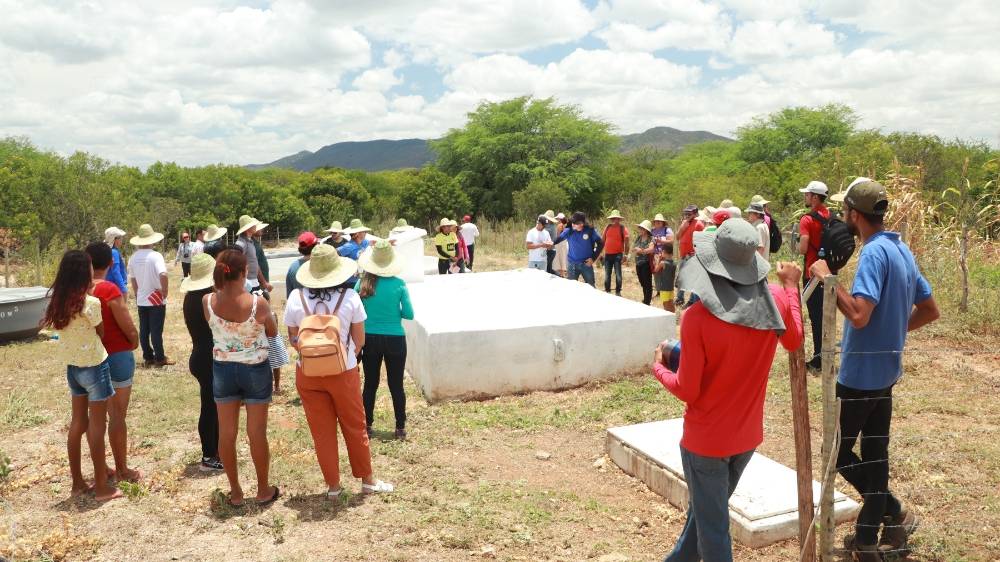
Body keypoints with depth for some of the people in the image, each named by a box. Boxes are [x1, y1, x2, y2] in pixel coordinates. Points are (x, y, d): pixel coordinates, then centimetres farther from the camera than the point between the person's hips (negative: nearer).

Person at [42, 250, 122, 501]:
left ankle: (77, 482, 26)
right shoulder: (91, 303, -20)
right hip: (93, 367, -7)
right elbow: (102, 334, -8)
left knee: (78, 423, 16)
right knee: (96, 425, 2)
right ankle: (101, 486, 11)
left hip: (72, 367, 7)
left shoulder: (58, 302, 0)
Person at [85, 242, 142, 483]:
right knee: (117, 415, 4)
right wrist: (134, 344, 4)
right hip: (117, 356, -6)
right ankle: (122, 470, 14)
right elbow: (130, 329, -16)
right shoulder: (110, 290, -19)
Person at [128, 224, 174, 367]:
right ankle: (159, 358, 9)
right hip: (156, 299, -5)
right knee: (156, 330, 1)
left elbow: (132, 279, 11)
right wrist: (165, 291, -14)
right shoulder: (155, 255, -16)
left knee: (144, 330, 12)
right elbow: (163, 275, -29)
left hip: (141, 300, 6)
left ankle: (148, 357, 20)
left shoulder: (133, 258, 3)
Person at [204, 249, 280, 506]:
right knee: (257, 432, 10)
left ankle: (235, 492, 26)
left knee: (226, 433, 14)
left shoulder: (208, 301, -12)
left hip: (222, 369, 3)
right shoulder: (258, 303, -21)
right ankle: (264, 490, 24)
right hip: (255, 369, -3)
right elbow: (273, 332, -3)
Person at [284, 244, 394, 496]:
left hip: (308, 373, 2)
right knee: (355, 427, 15)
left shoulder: (296, 297, -8)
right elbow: (359, 340, -4)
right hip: (343, 372, -1)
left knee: (322, 431, 13)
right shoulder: (349, 296, -12)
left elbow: (293, 339, 0)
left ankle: (333, 485, 24)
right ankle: (367, 480, 28)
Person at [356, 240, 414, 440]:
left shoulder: (362, 284, -7)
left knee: (370, 384, 15)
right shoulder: (399, 284, -11)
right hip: (395, 340, -2)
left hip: (370, 339, 2)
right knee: (396, 385, 9)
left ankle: (367, 426, 25)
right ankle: (400, 428, 17)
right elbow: (409, 314, -7)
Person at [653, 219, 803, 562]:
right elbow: (794, 342, 12)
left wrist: (659, 368, 2)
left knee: (712, 527, 12)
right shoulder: (777, 300, -11)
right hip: (748, 434, 6)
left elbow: (687, 391, -18)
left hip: (706, 439, -6)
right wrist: (792, 286, 19)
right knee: (706, 509, 27)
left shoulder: (698, 315, -25)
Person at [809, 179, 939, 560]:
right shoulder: (901, 250, 9)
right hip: (886, 369, 9)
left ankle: (894, 513, 11)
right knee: (874, 452, 13)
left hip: (861, 372, -9)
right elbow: (930, 311, 16)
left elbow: (859, 315, -32)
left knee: (838, 451, 5)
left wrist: (827, 279, -22)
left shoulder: (874, 252, -20)